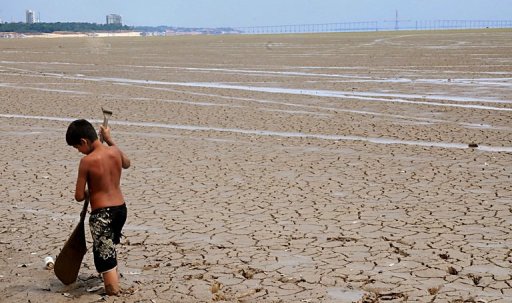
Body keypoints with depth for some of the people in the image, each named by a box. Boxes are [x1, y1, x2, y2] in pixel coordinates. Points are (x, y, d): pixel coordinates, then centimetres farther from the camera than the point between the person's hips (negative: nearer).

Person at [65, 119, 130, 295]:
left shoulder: (87, 161, -16)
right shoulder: (115, 152, -1)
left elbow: (79, 196, -12)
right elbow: (126, 164, 26)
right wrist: (109, 140, 27)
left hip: (101, 214, -7)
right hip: (120, 209, 7)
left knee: (105, 257, 0)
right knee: (109, 250, 29)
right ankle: (115, 286, 42)